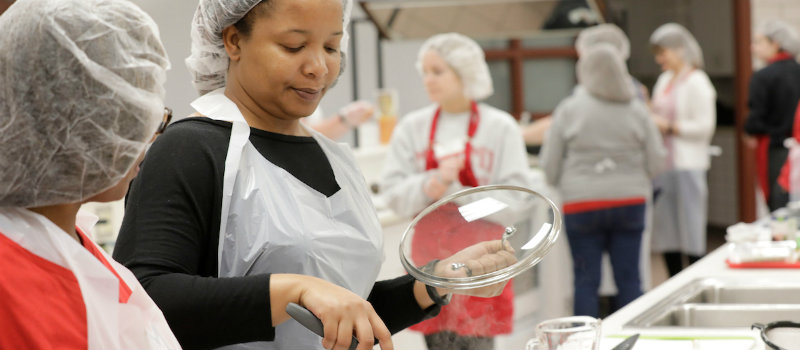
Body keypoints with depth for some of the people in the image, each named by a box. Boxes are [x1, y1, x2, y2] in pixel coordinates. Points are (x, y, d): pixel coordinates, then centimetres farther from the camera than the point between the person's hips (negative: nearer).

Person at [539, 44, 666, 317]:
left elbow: (549, 167, -1)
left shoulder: (569, 110, -4)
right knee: (629, 279, 7)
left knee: (586, 281, 4)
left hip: (581, 204, -2)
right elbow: (656, 161, 4)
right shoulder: (637, 110, 1)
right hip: (629, 202, 2)